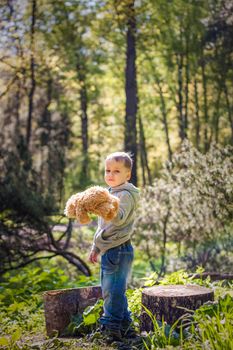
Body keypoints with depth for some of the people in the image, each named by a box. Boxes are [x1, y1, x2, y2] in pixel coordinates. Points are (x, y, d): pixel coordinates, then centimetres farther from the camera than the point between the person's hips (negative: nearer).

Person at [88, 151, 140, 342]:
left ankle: (112, 328, 3)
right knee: (115, 291, 16)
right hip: (109, 250, 10)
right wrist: (96, 248, 27)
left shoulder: (125, 194, -11)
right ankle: (125, 327, 26)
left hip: (118, 250, -10)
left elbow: (120, 217, -30)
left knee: (113, 291, -6)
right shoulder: (112, 193, 19)